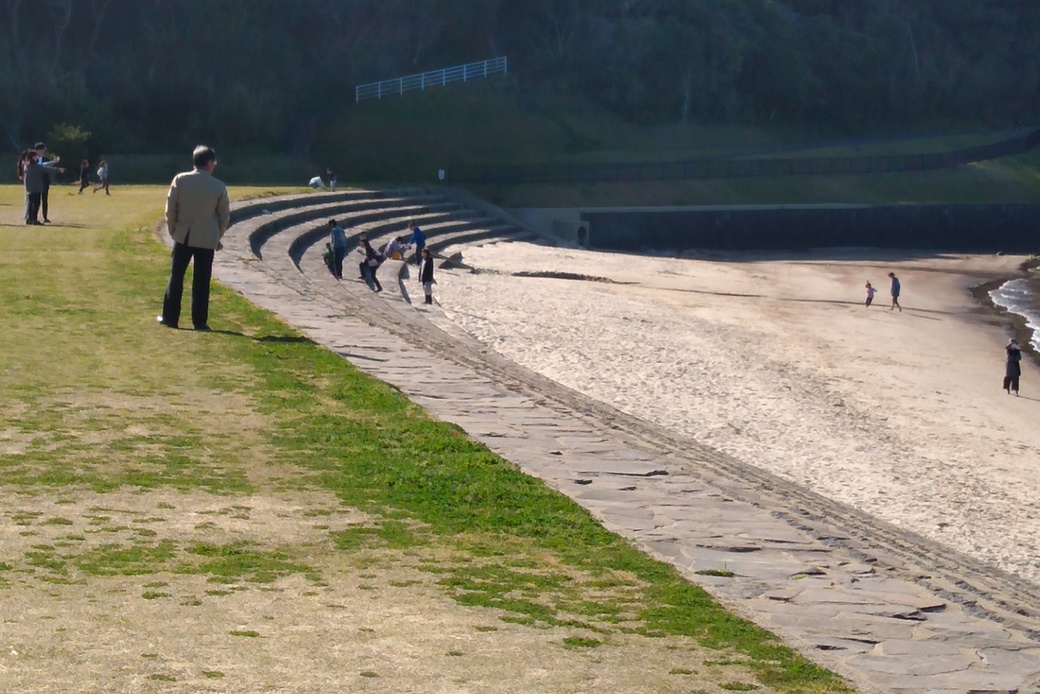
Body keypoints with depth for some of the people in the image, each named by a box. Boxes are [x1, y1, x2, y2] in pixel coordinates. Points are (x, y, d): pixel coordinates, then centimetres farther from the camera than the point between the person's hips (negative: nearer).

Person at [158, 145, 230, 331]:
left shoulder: (180, 180, -5)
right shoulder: (219, 187, -6)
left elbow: (170, 209, -2)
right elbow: (224, 216, 2)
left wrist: (173, 231, 11)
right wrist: (218, 236, 16)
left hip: (183, 236, 1)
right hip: (207, 239, -1)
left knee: (176, 277, 11)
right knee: (201, 281, 4)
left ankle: (170, 317, 14)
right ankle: (199, 321, 7)